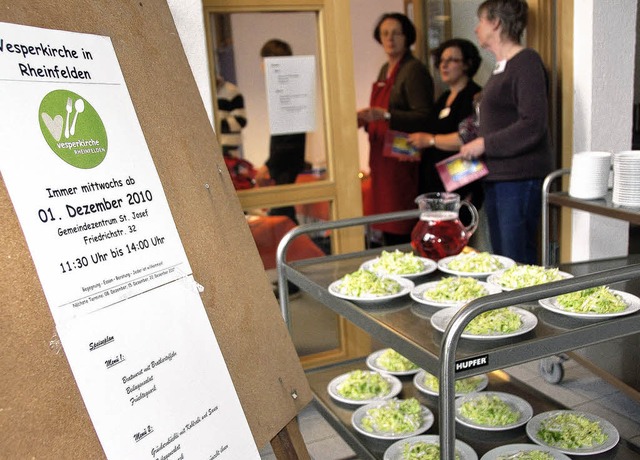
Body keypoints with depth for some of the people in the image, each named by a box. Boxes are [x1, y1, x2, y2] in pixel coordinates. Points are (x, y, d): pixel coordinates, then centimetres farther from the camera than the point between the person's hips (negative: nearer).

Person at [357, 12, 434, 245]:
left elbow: (425, 117, -19)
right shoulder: (385, 70, 17)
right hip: (382, 158, 9)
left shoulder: (414, 70, -9)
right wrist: (365, 119, 9)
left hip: (403, 159, -8)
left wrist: (384, 115, -28)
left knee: (402, 232, -8)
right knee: (387, 229, 11)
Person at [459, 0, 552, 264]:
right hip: (496, 178, 9)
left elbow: (532, 126, -18)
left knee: (518, 262, -5)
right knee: (500, 257, 13)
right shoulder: (501, 67, 17)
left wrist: (484, 144, -14)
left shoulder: (526, 62, -10)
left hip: (519, 179, -9)